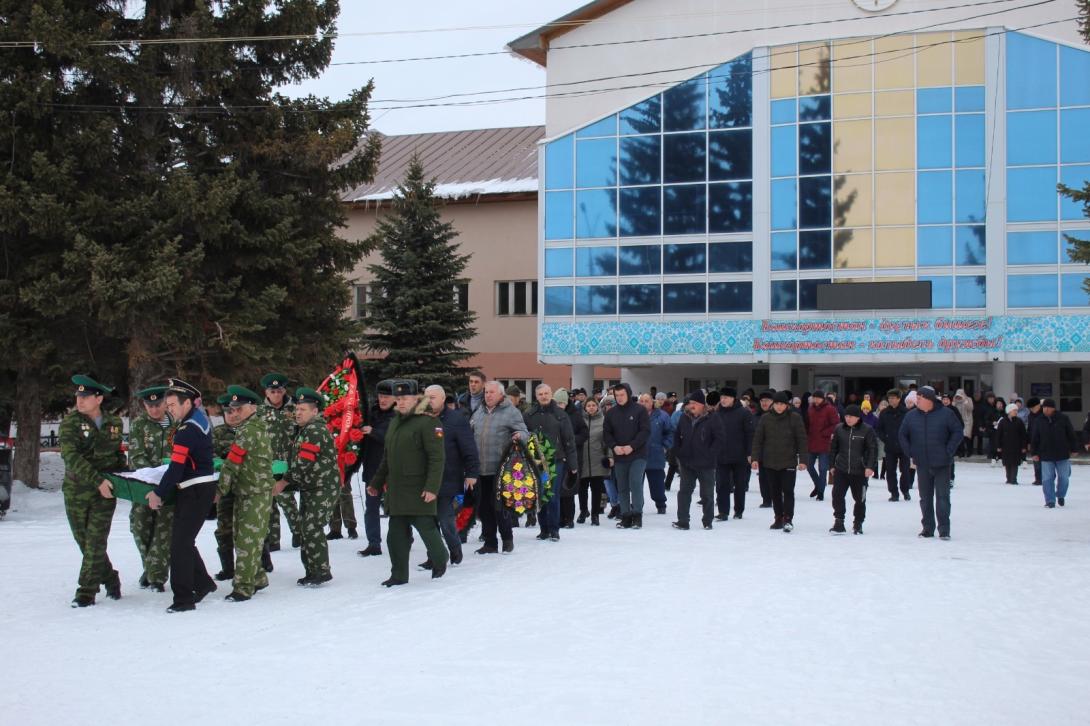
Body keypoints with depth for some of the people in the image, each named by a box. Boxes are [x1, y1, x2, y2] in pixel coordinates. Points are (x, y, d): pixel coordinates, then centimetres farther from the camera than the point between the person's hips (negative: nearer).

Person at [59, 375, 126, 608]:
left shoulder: (114, 423, 3)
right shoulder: (71, 422, -6)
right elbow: (71, 456, -18)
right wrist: (97, 480, -25)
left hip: (105, 492, 0)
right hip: (76, 491, 0)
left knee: (95, 542, -6)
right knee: (84, 541, 8)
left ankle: (86, 592, -1)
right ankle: (110, 578, 26)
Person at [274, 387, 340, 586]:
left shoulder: (316, 430, -17)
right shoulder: (305, 430, 17)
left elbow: (303, 463, -22)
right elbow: (296, 462, 20)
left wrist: (284, 482, -15)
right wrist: (287, 484, 10)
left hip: (324, 488, -10)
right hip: (309, 488, 10)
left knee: (312, 529, -12)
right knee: (304, 529, 12)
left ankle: (321, 571, -4)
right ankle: (311, 571, 20)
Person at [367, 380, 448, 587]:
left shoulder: (427, 422, -11)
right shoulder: (395, 422, 14)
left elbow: (437, 458, -16)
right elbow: (387, 457, 22)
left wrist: (432, 487, -22)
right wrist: (377, 482, 22)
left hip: (419, 492, -7)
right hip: (396, 491, 7)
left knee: (426, 528, 0)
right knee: (396, 534, 8)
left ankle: (440, 561, 25)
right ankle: (399, 575, 16)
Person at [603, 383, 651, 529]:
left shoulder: (640, 410, -3)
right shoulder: (611, 413, 8)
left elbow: (645, 431, -8)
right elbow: (606, 433, 8)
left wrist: (632, 446, -17)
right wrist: (614, 446, -10)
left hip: (637, 455, -4)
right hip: (619, 457, 4)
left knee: (635, 483, -16)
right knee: (622, 488, 7)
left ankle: (637, 514, -8)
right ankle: (626, 517, 14)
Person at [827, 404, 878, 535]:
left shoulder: (867, 430, -7)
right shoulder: (839, 429, 4)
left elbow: (873, 449, -7)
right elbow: (833, 447, 13)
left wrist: (870, 467, -16)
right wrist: (832, 465, 13)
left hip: (860, 471, -2)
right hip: (841, 470, 3)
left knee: (859, 498, 8)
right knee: (837, 495, -6)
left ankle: (857, 524, 22)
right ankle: (838, 522, 2)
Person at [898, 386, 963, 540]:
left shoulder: (946, 414, -6)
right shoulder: (911, 416, 3)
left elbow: (958, 432, -2)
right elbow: (902, 435, 13)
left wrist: (949, 451, -8)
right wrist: (910, 453, 4)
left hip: (942, 464, -3)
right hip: (922, 465, 3)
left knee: (942, 496, -5)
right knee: (925, 497, 10)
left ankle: (944, 529, -1)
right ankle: (928, 527, 19)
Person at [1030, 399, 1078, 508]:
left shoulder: (1063, 419, -3)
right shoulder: (1039, 422, 2)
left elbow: (1071, 435, 2)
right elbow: (1034, 438, 6)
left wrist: (1074, 449, 1)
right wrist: (1035, 453, 3)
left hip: (1062, 455, 0)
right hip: (1046, 456, 1)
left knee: (1063, 477, 8)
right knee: (1047, 479, -3)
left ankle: (1060, 495, 31)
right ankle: (1050, 500, 3)